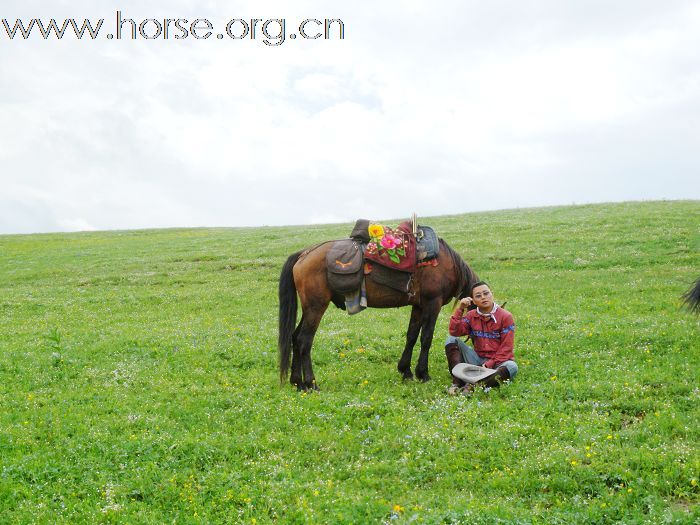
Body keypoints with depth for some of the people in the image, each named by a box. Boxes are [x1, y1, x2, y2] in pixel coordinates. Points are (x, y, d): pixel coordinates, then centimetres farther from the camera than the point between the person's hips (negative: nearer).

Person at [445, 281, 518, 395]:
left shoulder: (505, 316, -6)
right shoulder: (471, 316, 6)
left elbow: (506, 348, -10)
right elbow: (454, 332, -9)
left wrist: (490, 364, -19)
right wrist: (459, 309, -14)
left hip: (497, 362, -3)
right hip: (477, 359, 3)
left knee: (512, 367, -36)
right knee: (451, 340, -12)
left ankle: (473, 386, -46)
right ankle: (457, 382, -28)